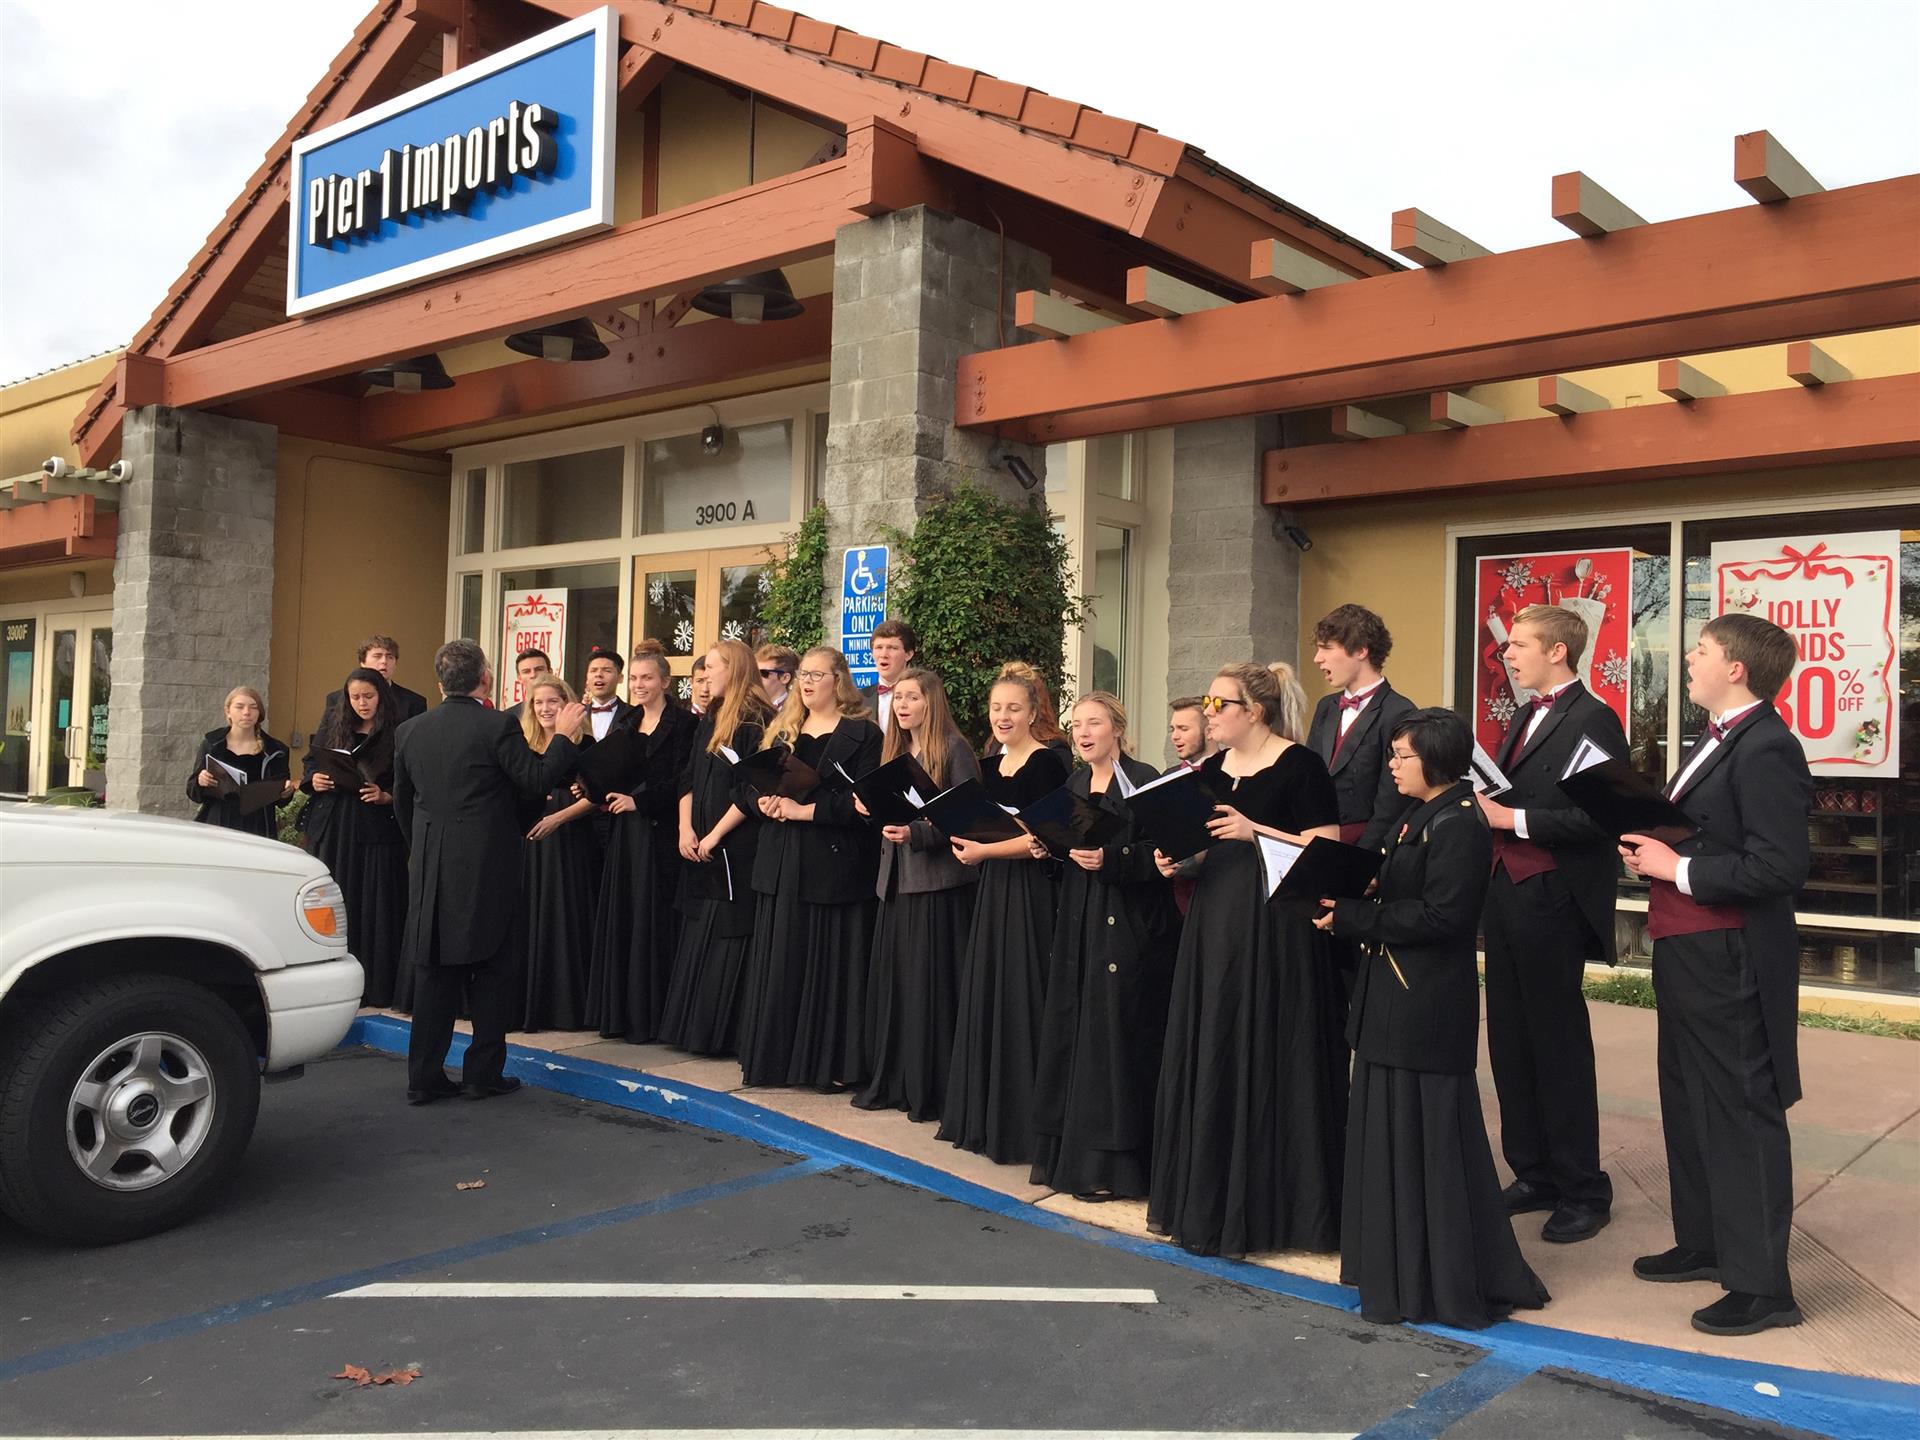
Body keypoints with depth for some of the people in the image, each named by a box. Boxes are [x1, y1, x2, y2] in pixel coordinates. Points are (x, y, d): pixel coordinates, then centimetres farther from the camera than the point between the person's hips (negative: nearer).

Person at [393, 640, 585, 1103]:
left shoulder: (409, 731, 6)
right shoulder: (498, 727, -12)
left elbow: (402, 803, 14)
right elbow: (536, 781, -11)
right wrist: (563, 736, 1)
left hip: (430, 872, 5)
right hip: (488, 870, -5)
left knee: (434, 972, 11)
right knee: (493, 970, 7)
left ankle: (424, 1077, 13)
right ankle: (483, 1073, 10)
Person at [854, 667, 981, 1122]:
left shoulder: (954, 750, -8)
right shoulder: (894, 751, 15)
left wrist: (915, 834, -22)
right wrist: (870, 810, 2)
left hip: (940, 883, -8)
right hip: (896, 880, 8)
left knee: (932, 983, -3)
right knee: (890, 981, 11)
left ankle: (932, 1090, 5)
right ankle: (890, 1082, 21)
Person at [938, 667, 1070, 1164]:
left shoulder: (1046, 763, -10)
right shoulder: (989, 766, 14)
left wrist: (985, 851, -17)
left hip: (1030, 892, -8)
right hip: (991, 888, 8)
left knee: (1019, 1000, -4)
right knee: (984, 996, 10)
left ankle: (1020, 1123, 6)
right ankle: (982, 1116, 21)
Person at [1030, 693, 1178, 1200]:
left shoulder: (1143, 779, -8)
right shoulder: (1074, 785, 13)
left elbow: (1158, 852, -14)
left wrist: (1109, 859, -25)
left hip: (1128, 924, -7)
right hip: (1078, 921, 7)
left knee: (1114, 1036, -4)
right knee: (1068, 1031, 8)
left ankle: (1109, 1163, 4)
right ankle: (1065, 1152, 19)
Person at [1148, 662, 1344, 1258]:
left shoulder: (1299, 765, -8)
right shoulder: (1212, 769, 14)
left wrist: (1254, 830, -21)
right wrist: (1178, 858, 0)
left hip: (1276, 929, -7)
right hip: (1215, 923, 7)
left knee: (1266, 1063, -2)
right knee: (1209, 1063, 10)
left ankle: (1265, 1206, 10)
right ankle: (1209, 1200, 22)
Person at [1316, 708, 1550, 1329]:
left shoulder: (1459, 825, -15)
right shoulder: (1412, 818, 14)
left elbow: (1440, 915, -22)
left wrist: (1350, 918, -19)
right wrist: (1344, 907, -3)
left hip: (1426, 1009, -10)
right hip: (1393, 1000, 10)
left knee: (1423, 1142, -1)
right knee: (1389, 1136, 16)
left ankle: (1444, 1284, 12)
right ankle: (1399, 1270, 28)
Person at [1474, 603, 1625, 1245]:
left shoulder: (1593, 718, -11)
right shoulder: (1526, 717, 17)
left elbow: (1596, 816, -19)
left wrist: (1513, 819, -20)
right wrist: (1480, 807, 0)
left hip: (1552, 903, -8)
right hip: (1506, 895, 9)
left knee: (1559, 1046, 1)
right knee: (1510, 1041, 12)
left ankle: (1583, 1192, 14)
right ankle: (1534, 1174, 25)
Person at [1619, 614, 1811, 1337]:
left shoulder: (1766, 749, -20)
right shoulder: (1720, 740, 12)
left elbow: (1780, 867, -26)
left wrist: (1679, 869, -19)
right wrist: (1653, 846, 3)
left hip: (1728, 961, -11)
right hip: (1687, 951, 11)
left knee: (1740, 1113, -1)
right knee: (1688, 1102, 20)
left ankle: (1762, 1285, 12)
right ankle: (1704, 1244, 36)